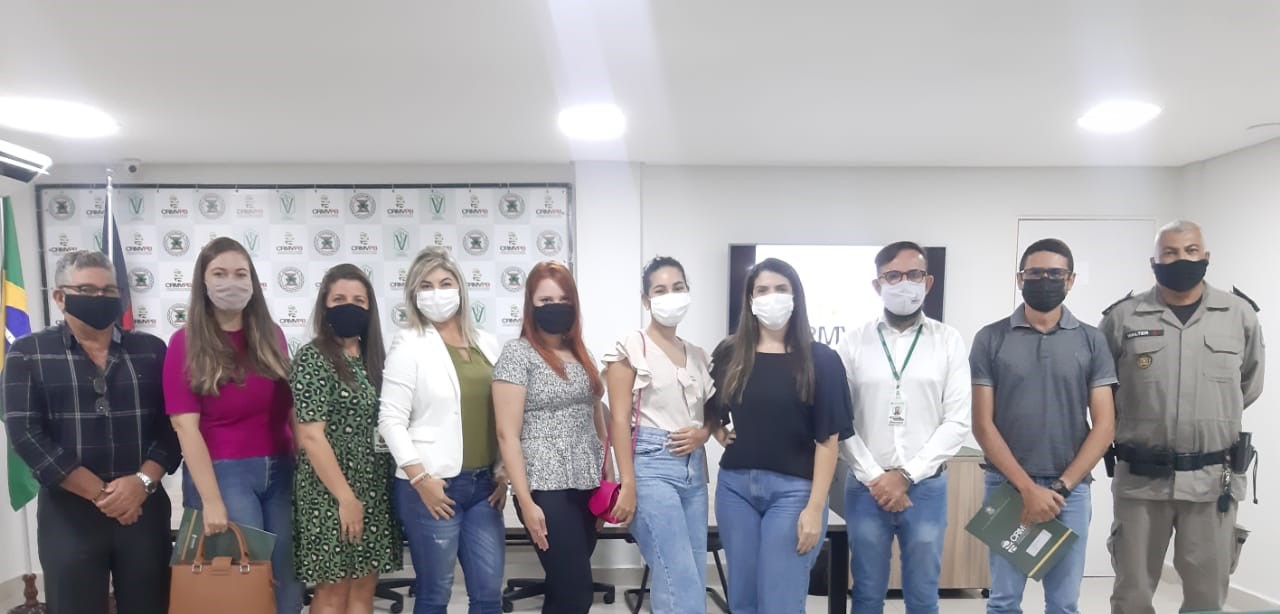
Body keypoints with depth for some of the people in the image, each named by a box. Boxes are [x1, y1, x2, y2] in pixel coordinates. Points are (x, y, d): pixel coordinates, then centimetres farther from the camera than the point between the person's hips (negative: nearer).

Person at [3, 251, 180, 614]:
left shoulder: (151, 351, 7)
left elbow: (172, 425, 3)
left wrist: (143, 482, -13)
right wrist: (101, 494, -13)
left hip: (145, 506, 2)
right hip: (68, 512, -1)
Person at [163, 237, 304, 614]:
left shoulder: (271, 336, 6)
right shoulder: (186, 343, -6)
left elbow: (291, 408, 8)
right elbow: (186, 426, -11)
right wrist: (211, 500, -15)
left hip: (280, 470, 4)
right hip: (222, 472, -4)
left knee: (286, 577, 11)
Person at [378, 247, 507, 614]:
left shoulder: (486, 344, 10)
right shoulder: (409, 345, -4)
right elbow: (391, 420, -9)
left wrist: (502, 473, 8)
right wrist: (421, 478, -14)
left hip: (483, 484, 5)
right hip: (433, 485, -4)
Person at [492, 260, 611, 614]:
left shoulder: (580, 353, 12)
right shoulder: (517, 353, -7)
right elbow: (508, 434, -11)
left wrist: (608, 477, 10)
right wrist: (526, 502, -15)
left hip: (586, 487, 6)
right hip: (547, 490, -6)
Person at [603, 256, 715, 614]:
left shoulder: (698, 355, 15)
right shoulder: (631, 347, -3)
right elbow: (619, 420, -9)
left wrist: (702, 433, -3)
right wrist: (628, 484, -16)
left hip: (694, 468, 7)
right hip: (652, 466, -6)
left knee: (694, 580, 8)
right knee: (683, 584, -10)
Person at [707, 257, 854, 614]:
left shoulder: (821, 360, -3)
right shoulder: (729, 354, 5)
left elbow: (828, 439, -6)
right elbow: (712, 413, 19)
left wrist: (815, 507, -11)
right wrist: (719, 434, -2)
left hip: (793, 489, -3)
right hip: (735, 485, 3)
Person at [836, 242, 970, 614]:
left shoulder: (948, 341, 1)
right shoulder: (854, 343, 1)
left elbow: (957, 422, -3)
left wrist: (906, 476, -10)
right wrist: (874, 477, -10)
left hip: (925, 488, 0)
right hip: (865, 487, 0)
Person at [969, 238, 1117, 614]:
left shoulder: (1091, 341, 4)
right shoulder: (991, 339, 0)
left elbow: (1104, 425, 0)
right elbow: (982, 424, -3)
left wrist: (1060, 487, -8)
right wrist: (1027, 487, -10)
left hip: (1070, 489, 1)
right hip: (1006, 485, -1)